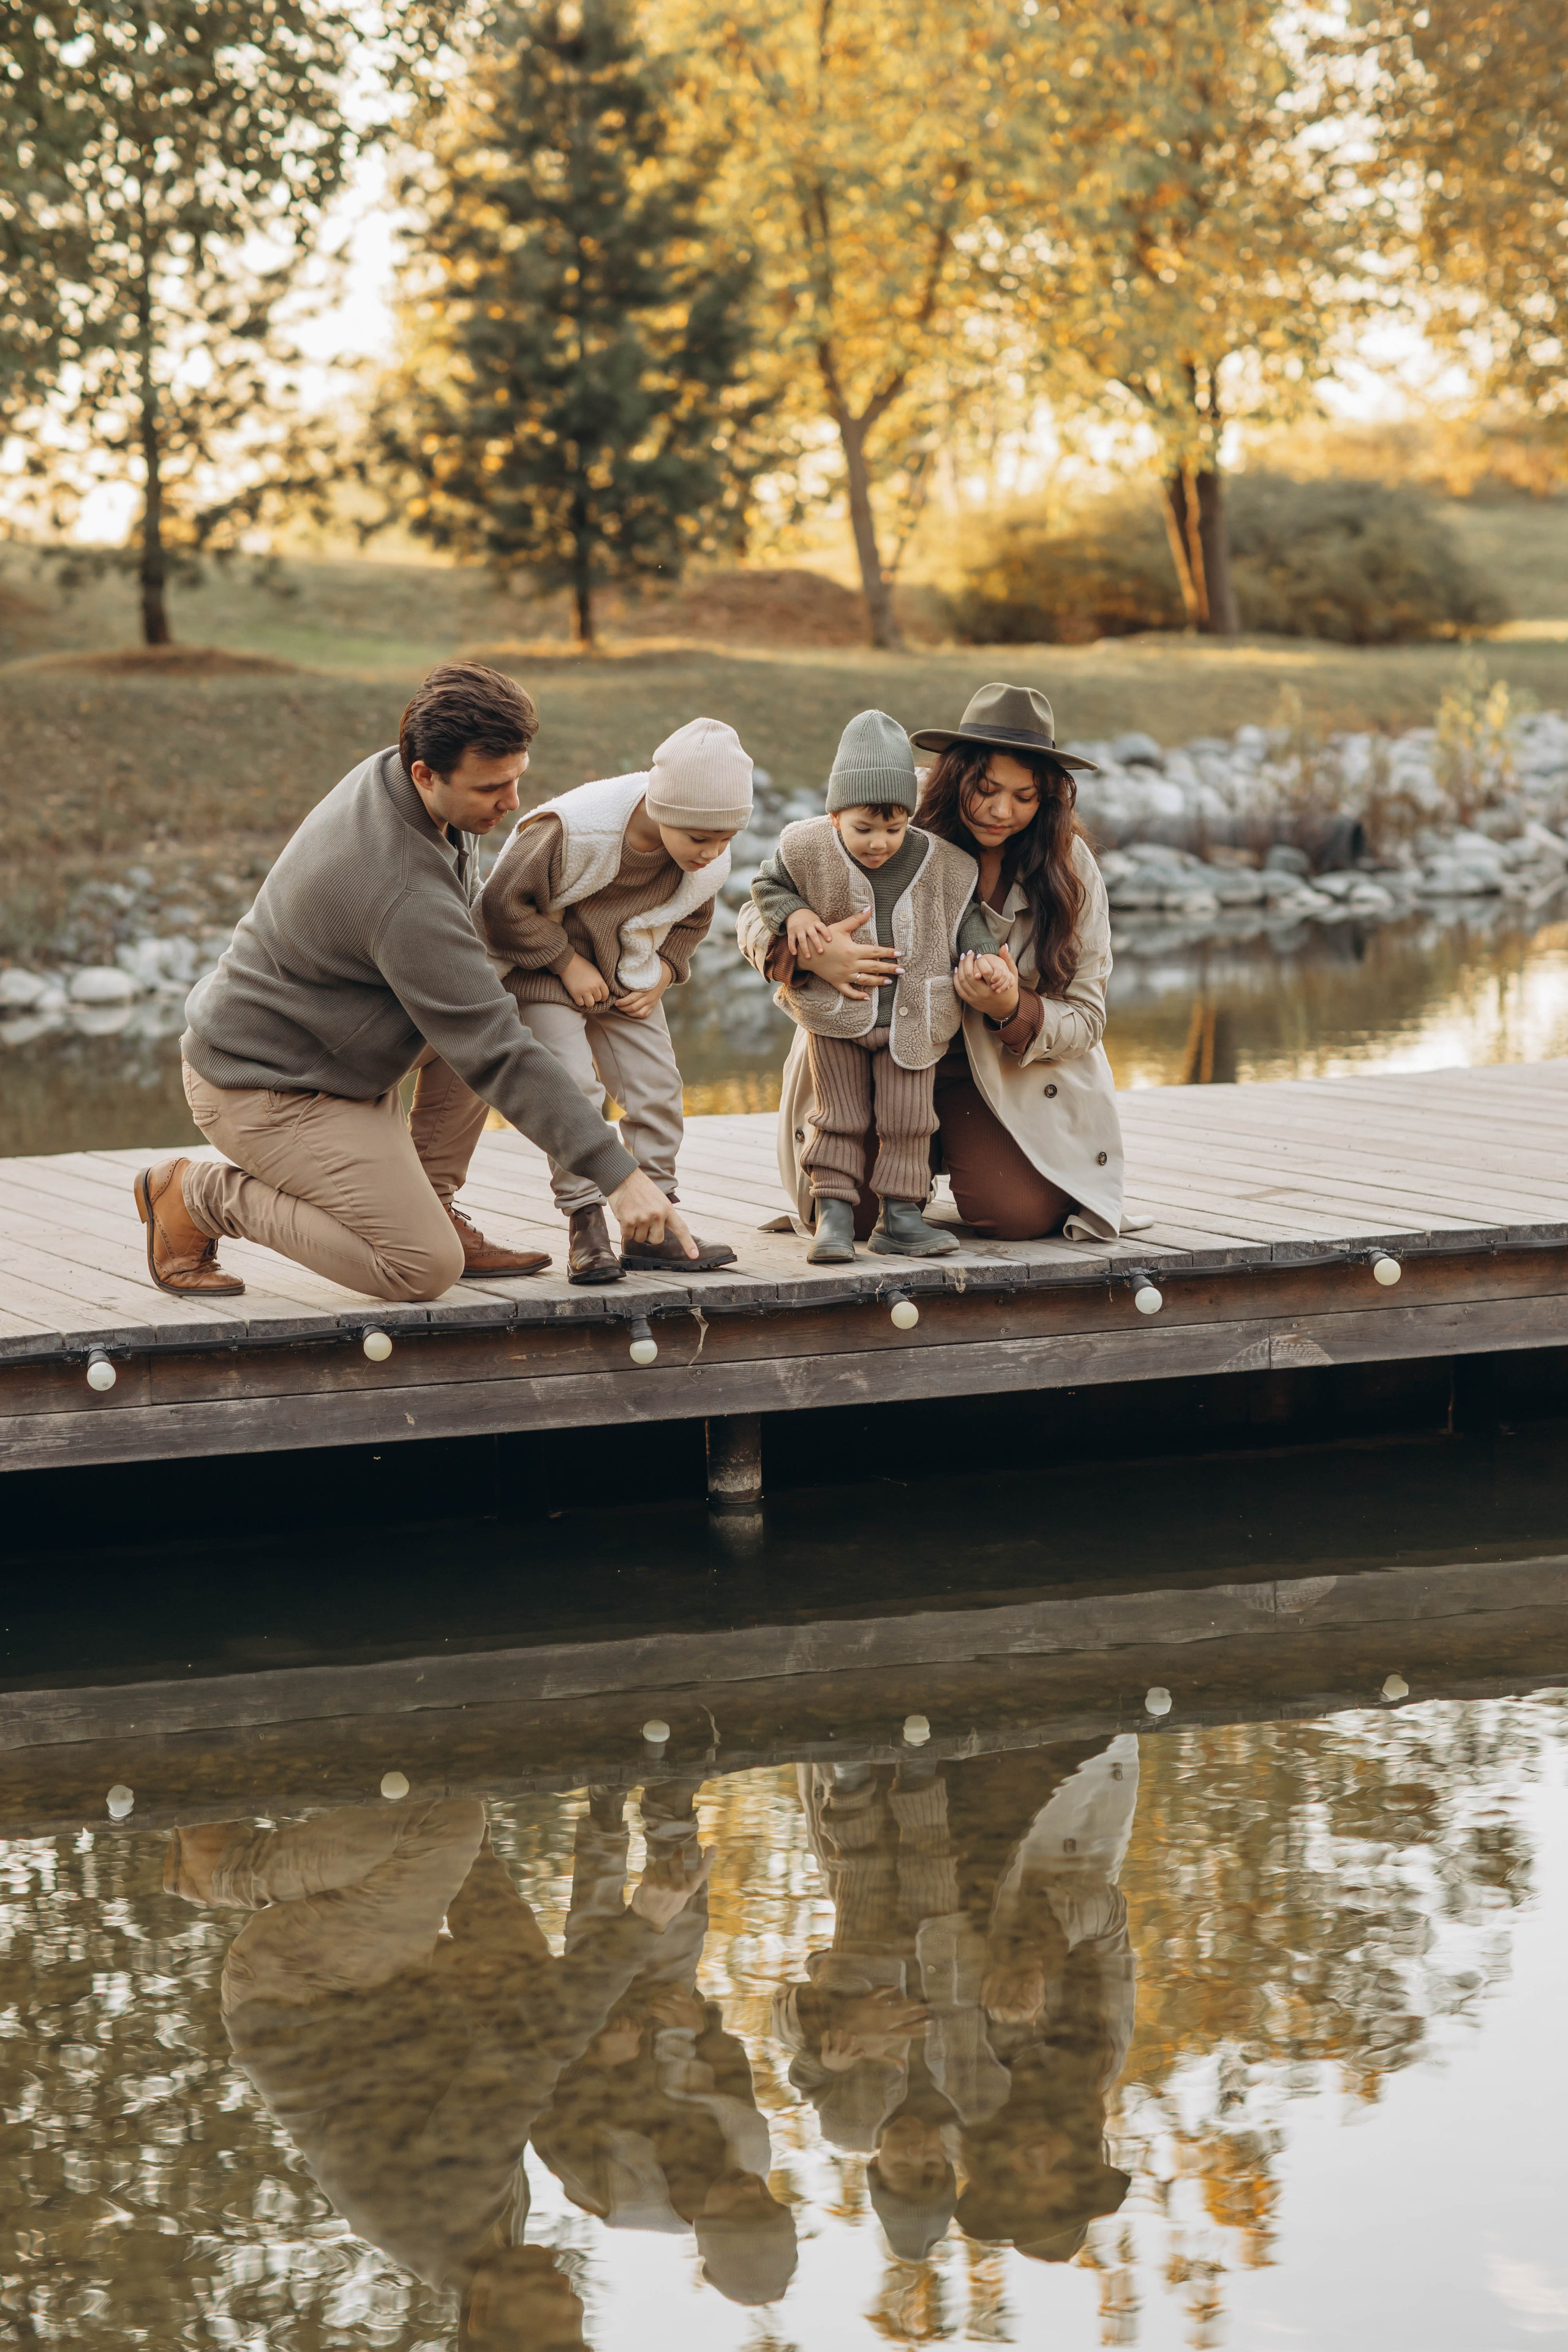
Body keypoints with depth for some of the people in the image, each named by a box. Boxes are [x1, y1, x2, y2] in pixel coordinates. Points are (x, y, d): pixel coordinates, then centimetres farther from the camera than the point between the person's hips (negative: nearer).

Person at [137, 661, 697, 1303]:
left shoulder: (383, 772, -5)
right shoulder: (404, 894, -32)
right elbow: (495, 1054, -31)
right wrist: (618, 1175, -31)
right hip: (266, 1090, -10)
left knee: (493, 1000, 3)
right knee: (426, 1271, -13)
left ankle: (433, 1207, 10)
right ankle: (196, 1196, -1)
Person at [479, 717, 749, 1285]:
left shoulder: (708, 865, -15)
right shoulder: (572, 832, -34)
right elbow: (504, 901, -25)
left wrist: (663, 974, -8)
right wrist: (568, 964, -22)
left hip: (626, 982, 6)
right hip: (544, 972, -6)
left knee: (656, 1087, 0)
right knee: (573, 1088, -19)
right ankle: (586, 1228, -13)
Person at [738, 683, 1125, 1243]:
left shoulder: (1069, 867, -10)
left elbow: (1086, 1019, -6)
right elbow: (759, 917, -11)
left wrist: (1012, 1011, -29)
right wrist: (811, 952, -36)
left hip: (1009, 1077, 1)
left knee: (1020, 1213, -21)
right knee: (853, 1213, -18)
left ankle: (957, 1145, 15)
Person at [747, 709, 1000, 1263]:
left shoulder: (939, 864, -9)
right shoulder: (810, 851, -11)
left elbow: (963, 917, 5)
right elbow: (767, 886, 5)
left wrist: (981, 956, -12)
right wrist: (794, 915, -13)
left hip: (911, 1019, 1)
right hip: (834, 1015, -1)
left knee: (907, 1121, 3)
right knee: (839, 1118, 3)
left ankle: (900, 1217, 10)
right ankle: (833, 1214, 7)